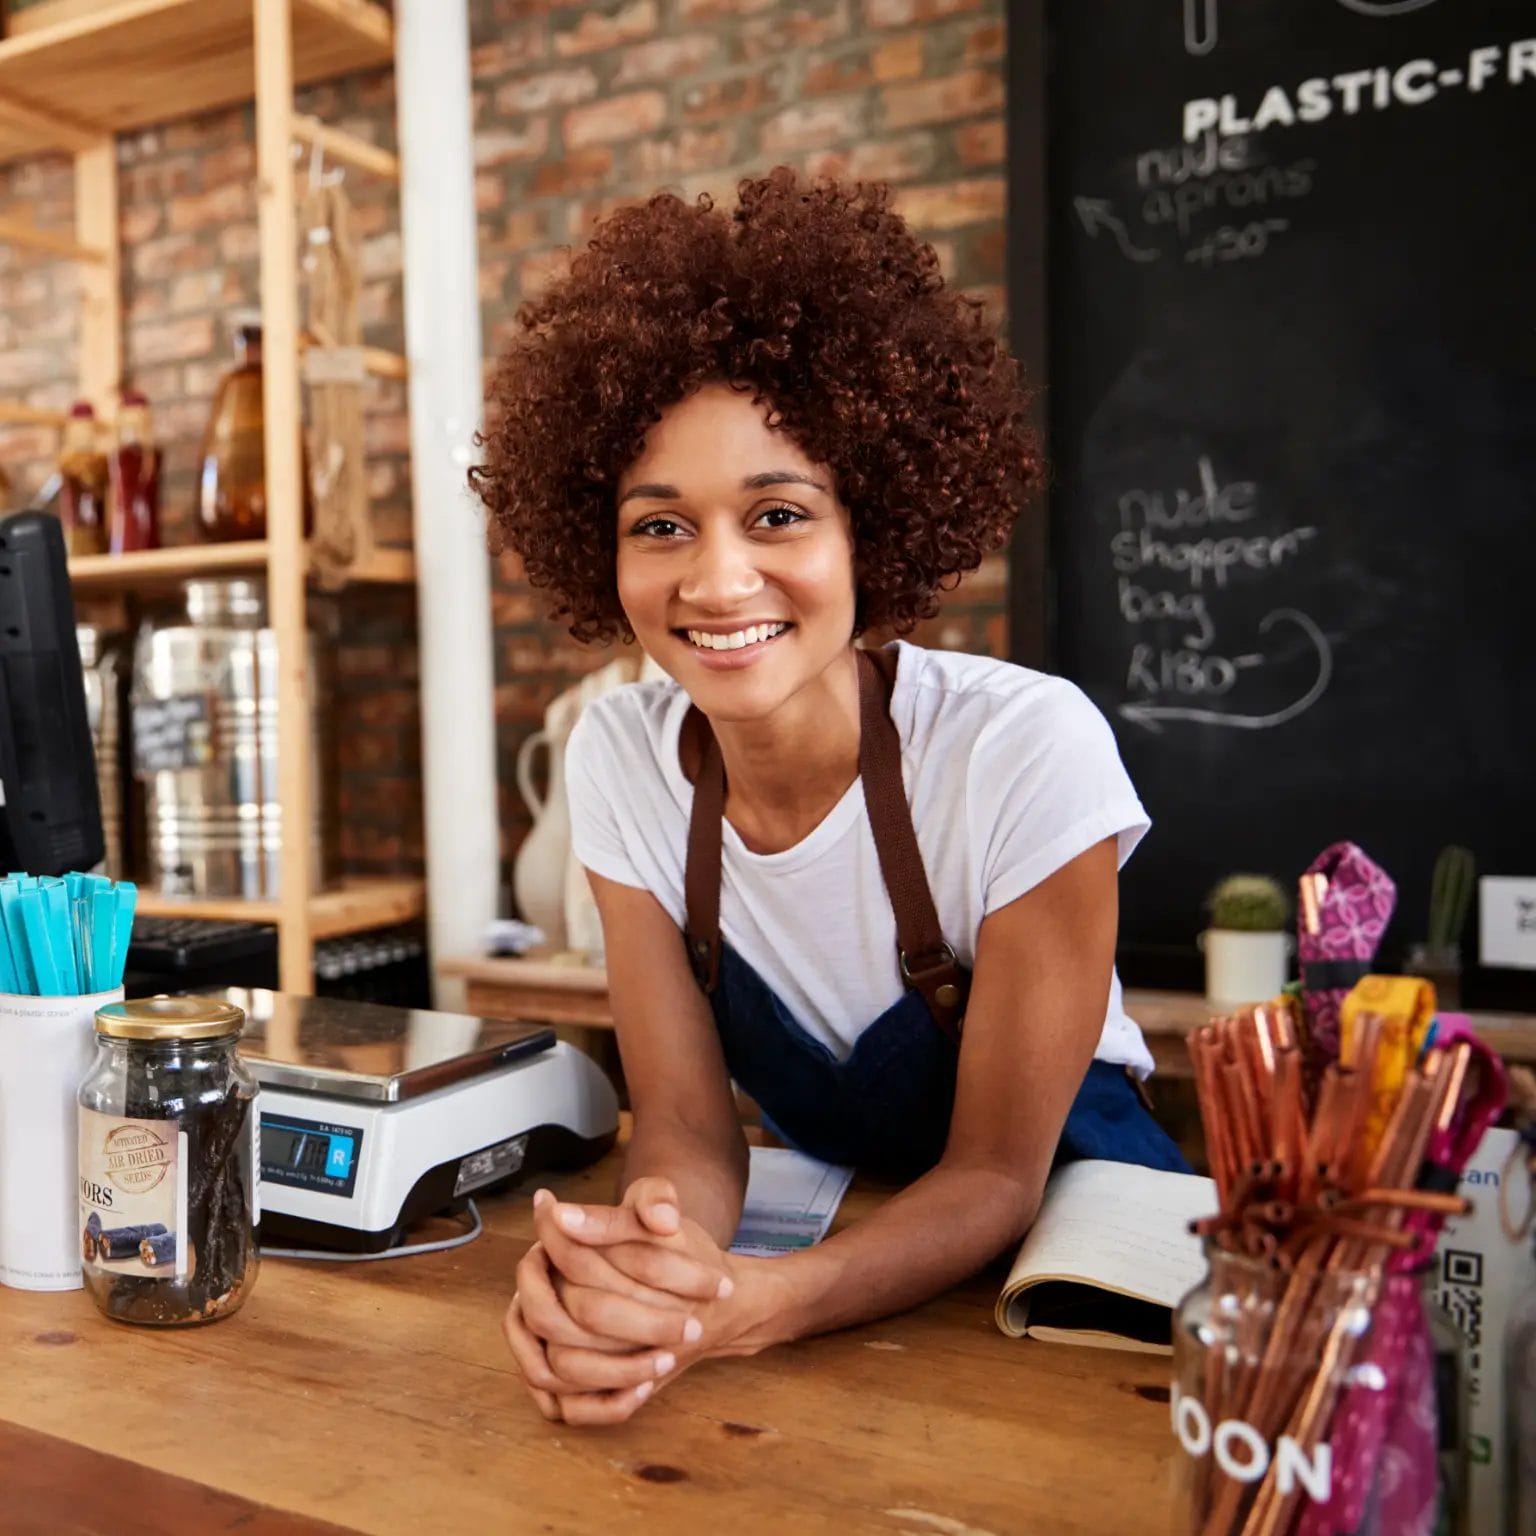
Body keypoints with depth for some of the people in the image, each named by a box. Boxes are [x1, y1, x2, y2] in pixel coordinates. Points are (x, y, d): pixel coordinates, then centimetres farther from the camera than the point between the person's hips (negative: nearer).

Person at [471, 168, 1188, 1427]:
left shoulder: (1030, 748, -23)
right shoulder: (621, 755, -11)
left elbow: (996, 1175, -17)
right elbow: (688, 1126, -10)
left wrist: (747, 1308, -33)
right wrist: (617, 1268, -31)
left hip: (1075, 1239, -2)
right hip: (829, 1222, 3)